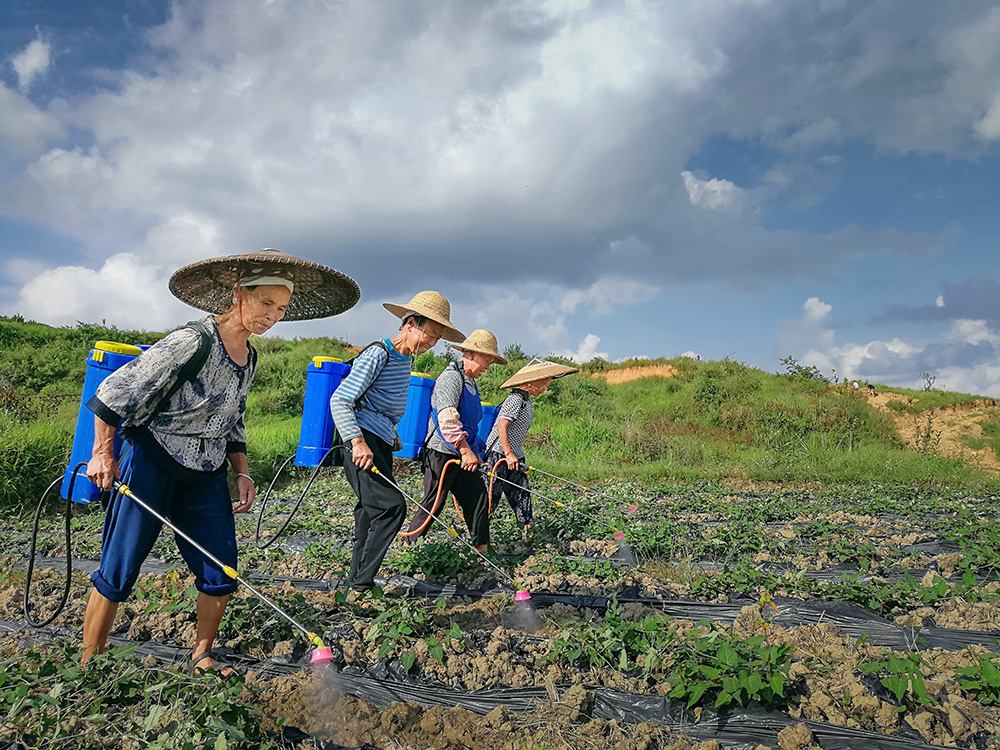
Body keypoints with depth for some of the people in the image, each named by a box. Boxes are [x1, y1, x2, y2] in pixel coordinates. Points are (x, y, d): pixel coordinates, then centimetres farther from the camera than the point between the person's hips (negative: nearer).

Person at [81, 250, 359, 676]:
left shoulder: (249, 357, 6)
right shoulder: (193, 342, -19)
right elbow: (117, 391, -13)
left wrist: (242, 472, 10)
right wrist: (103, 453, -10)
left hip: (206, 477, 7)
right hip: (151, 465, -6)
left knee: (221, 574, 4)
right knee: (118, 573, 2)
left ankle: (201, 657, 25)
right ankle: (88, 667, 21)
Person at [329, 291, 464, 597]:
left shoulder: (406, 358, 13)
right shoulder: (378, 354, -15)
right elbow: (339, 401, -19)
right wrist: (357, 441, -30)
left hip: (381, 442, 9)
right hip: (362, 441, -9)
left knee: (372, 511, 12)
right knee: (392, 506, -18)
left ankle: (356, 581, 24)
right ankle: (361, 585, -9)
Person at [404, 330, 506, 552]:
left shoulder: (471, 382, 18)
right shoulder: (451, 377, -14)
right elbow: (447, 418, -28)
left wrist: (475, 451, 24)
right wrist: (465, 450, -32)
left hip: (463, 456, 9)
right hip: (442, 453, -9)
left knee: (477, 497, 3)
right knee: (432, 505, -2)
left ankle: (482, 549, 8)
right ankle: (407, 547, 12)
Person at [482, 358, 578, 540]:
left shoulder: (527, 402, 15)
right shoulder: (515, 399, -16)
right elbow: (501, 425, -24)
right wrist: (508, 454, -27)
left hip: (515, 456, 9)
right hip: (499, 454, -9)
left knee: (522, 490, 7)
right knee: (492, 494, -3)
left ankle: (527, 528, 13)